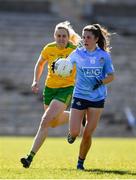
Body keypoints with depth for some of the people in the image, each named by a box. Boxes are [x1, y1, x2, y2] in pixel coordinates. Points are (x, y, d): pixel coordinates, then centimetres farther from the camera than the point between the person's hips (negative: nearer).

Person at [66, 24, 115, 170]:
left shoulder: (104, 55, -2)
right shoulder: (77, 54, -1)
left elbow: (111, 76, 2)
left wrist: (101, 82, -18)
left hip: (97, 98, 0)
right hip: (79, 96, 0)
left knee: (87, 134, 0)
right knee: (74, 132, -10)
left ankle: (81, 162, 20)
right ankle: (72, 133, 28)